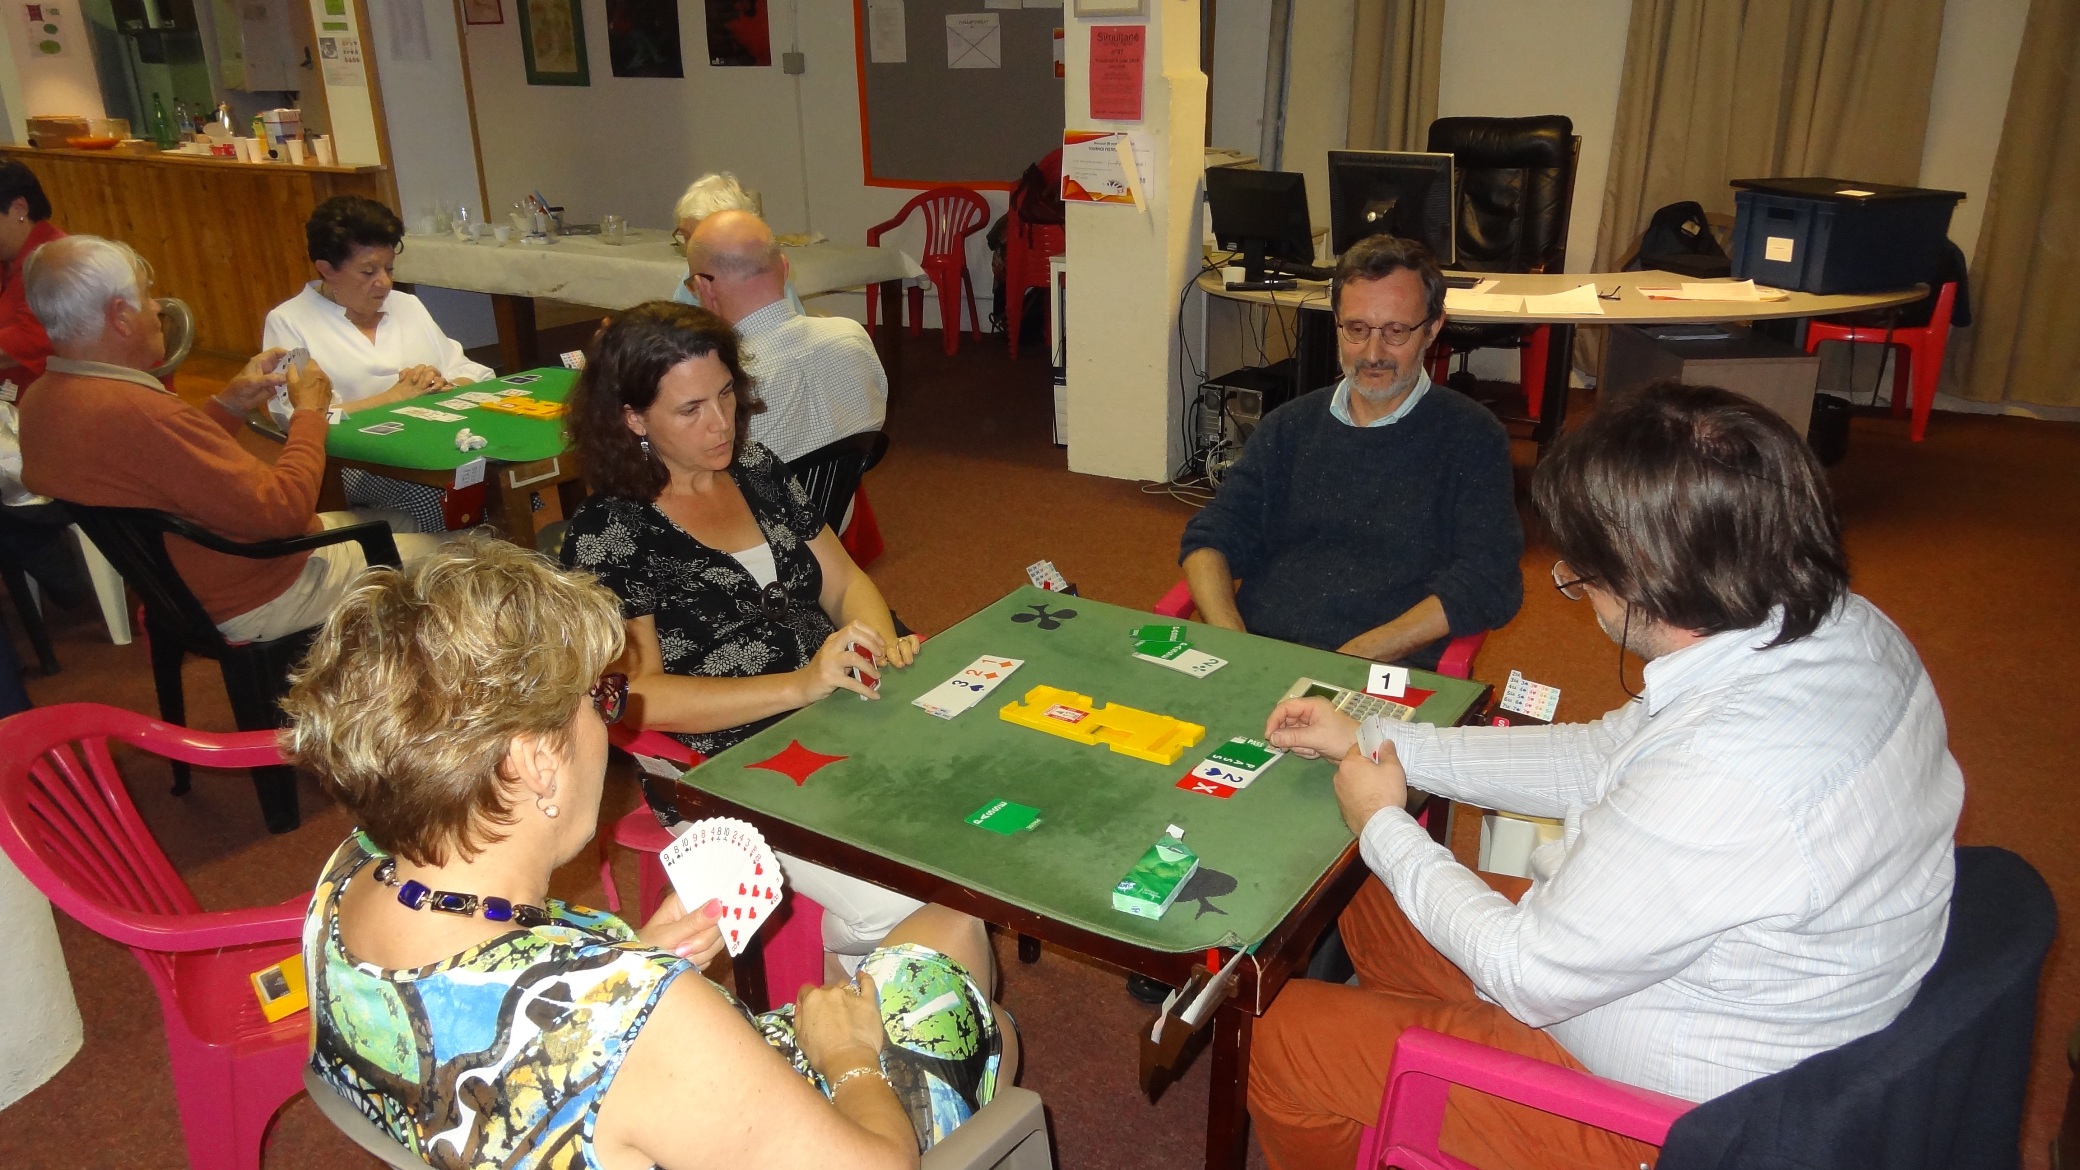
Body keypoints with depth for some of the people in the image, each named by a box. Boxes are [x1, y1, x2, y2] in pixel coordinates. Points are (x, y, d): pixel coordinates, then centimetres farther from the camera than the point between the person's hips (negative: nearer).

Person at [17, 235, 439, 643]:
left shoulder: (41, 399, 0)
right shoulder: (137, 413, -32)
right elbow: (282, 512, -27)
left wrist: (230, 404, 3)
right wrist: (309, 412, -13)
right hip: (263, 601, -10)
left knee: (396, 521, 21)